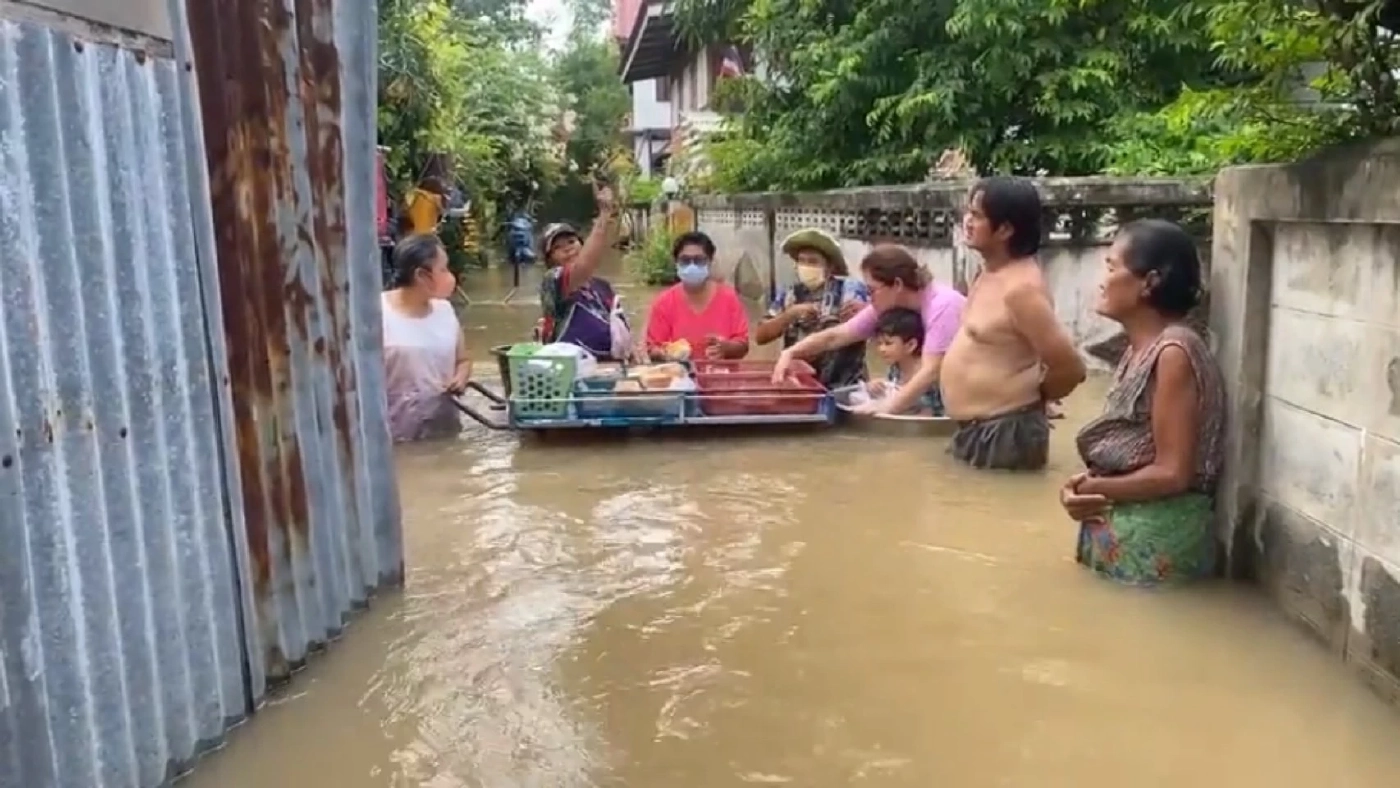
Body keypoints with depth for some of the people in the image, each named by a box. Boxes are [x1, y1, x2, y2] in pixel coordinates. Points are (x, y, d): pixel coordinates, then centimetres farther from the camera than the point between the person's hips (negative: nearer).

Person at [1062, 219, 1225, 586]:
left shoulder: (1173, 352, -19)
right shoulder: (1139, 349, 10)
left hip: (1154, 539, -8)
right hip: (1117, 530, 8)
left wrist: (1092, 489, -10)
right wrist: (1083, 484, -6)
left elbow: (1173, 474, -21)